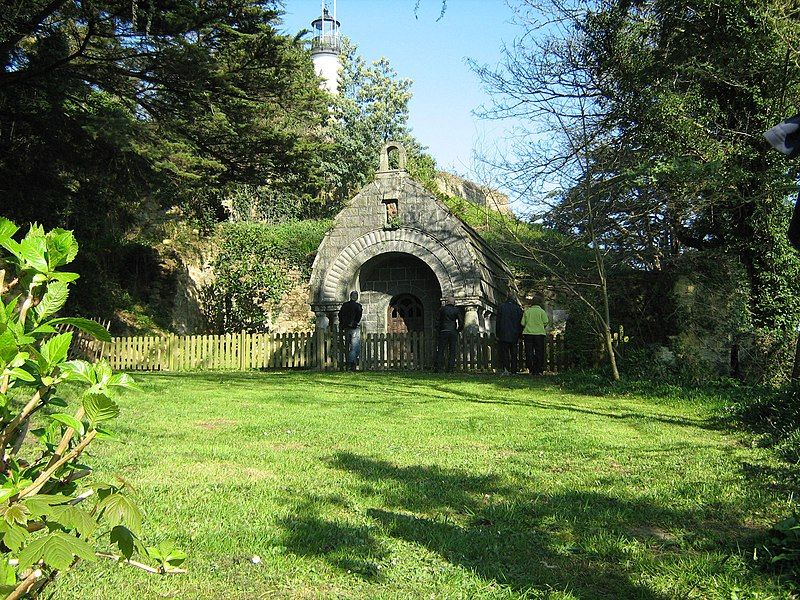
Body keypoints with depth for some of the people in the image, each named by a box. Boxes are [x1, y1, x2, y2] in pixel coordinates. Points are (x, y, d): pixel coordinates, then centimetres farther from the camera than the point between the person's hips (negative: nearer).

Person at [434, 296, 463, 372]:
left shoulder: (442, 309, 4)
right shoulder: (456, 310, 5)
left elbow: (437, 321, 1)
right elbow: (461, 322, -1)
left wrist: (438, 330, 10)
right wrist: (458, 330, 10)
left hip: (443, 332, 0)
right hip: (453, 332, 1)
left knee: (440, 351, 1)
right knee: (452, 351, 3)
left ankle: (437, 368, -5)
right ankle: (450, 368, -2)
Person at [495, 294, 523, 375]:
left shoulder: (501, 307, 0)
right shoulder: (519, 309, 5)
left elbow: (498, 322, -2)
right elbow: (521, 323, 6)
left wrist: (497, 334, 1)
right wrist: (520, 336, 10)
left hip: (504, 335, -2)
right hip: (514, 335, 2)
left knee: (504, 352, -1)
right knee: (514, 353, 7)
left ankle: (506, 369, -14)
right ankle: (513, 371, 5)